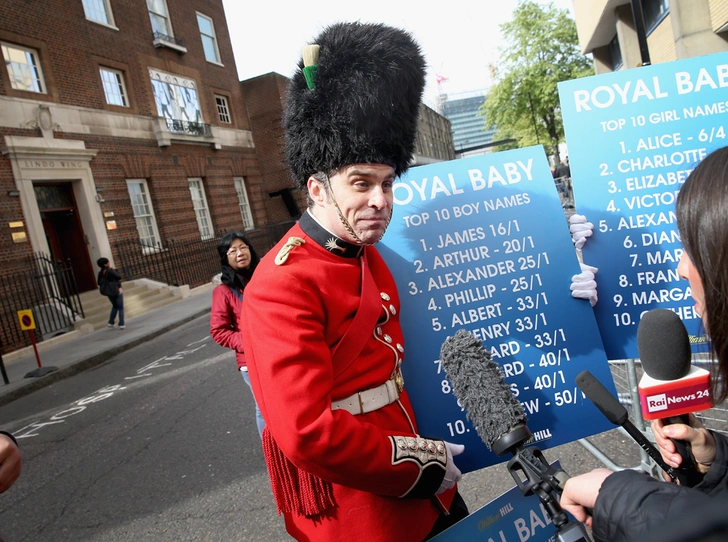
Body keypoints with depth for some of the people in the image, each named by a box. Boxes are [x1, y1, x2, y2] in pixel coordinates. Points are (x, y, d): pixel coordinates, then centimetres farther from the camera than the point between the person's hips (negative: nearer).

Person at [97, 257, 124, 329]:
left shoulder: (100, 273, 1)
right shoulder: (110, 270, -20)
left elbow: (99, 282, 8)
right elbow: (119, 276, -18)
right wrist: (115, 270, -6)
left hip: (108, 292, 6)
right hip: (117, 291, -6)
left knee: (115, 306, 25)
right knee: (120, 307, 5)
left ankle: (110, 322, 19)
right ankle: (121, 324, 1)